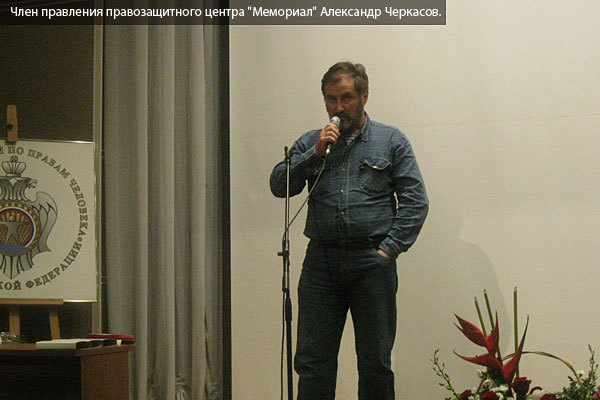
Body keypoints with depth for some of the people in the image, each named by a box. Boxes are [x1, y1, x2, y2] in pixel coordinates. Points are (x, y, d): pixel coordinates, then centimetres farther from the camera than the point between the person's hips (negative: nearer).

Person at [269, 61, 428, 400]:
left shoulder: (392, 141, 8)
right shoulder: (310, 143, 15)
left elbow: (415, 201, 2)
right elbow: (278, 186, 4)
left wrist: (389, 248, -8)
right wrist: (315, 153, -6)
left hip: (372, 262, -2)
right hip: (320, 261, 2)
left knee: (376, 362, 4)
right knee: (312, 360, 0)